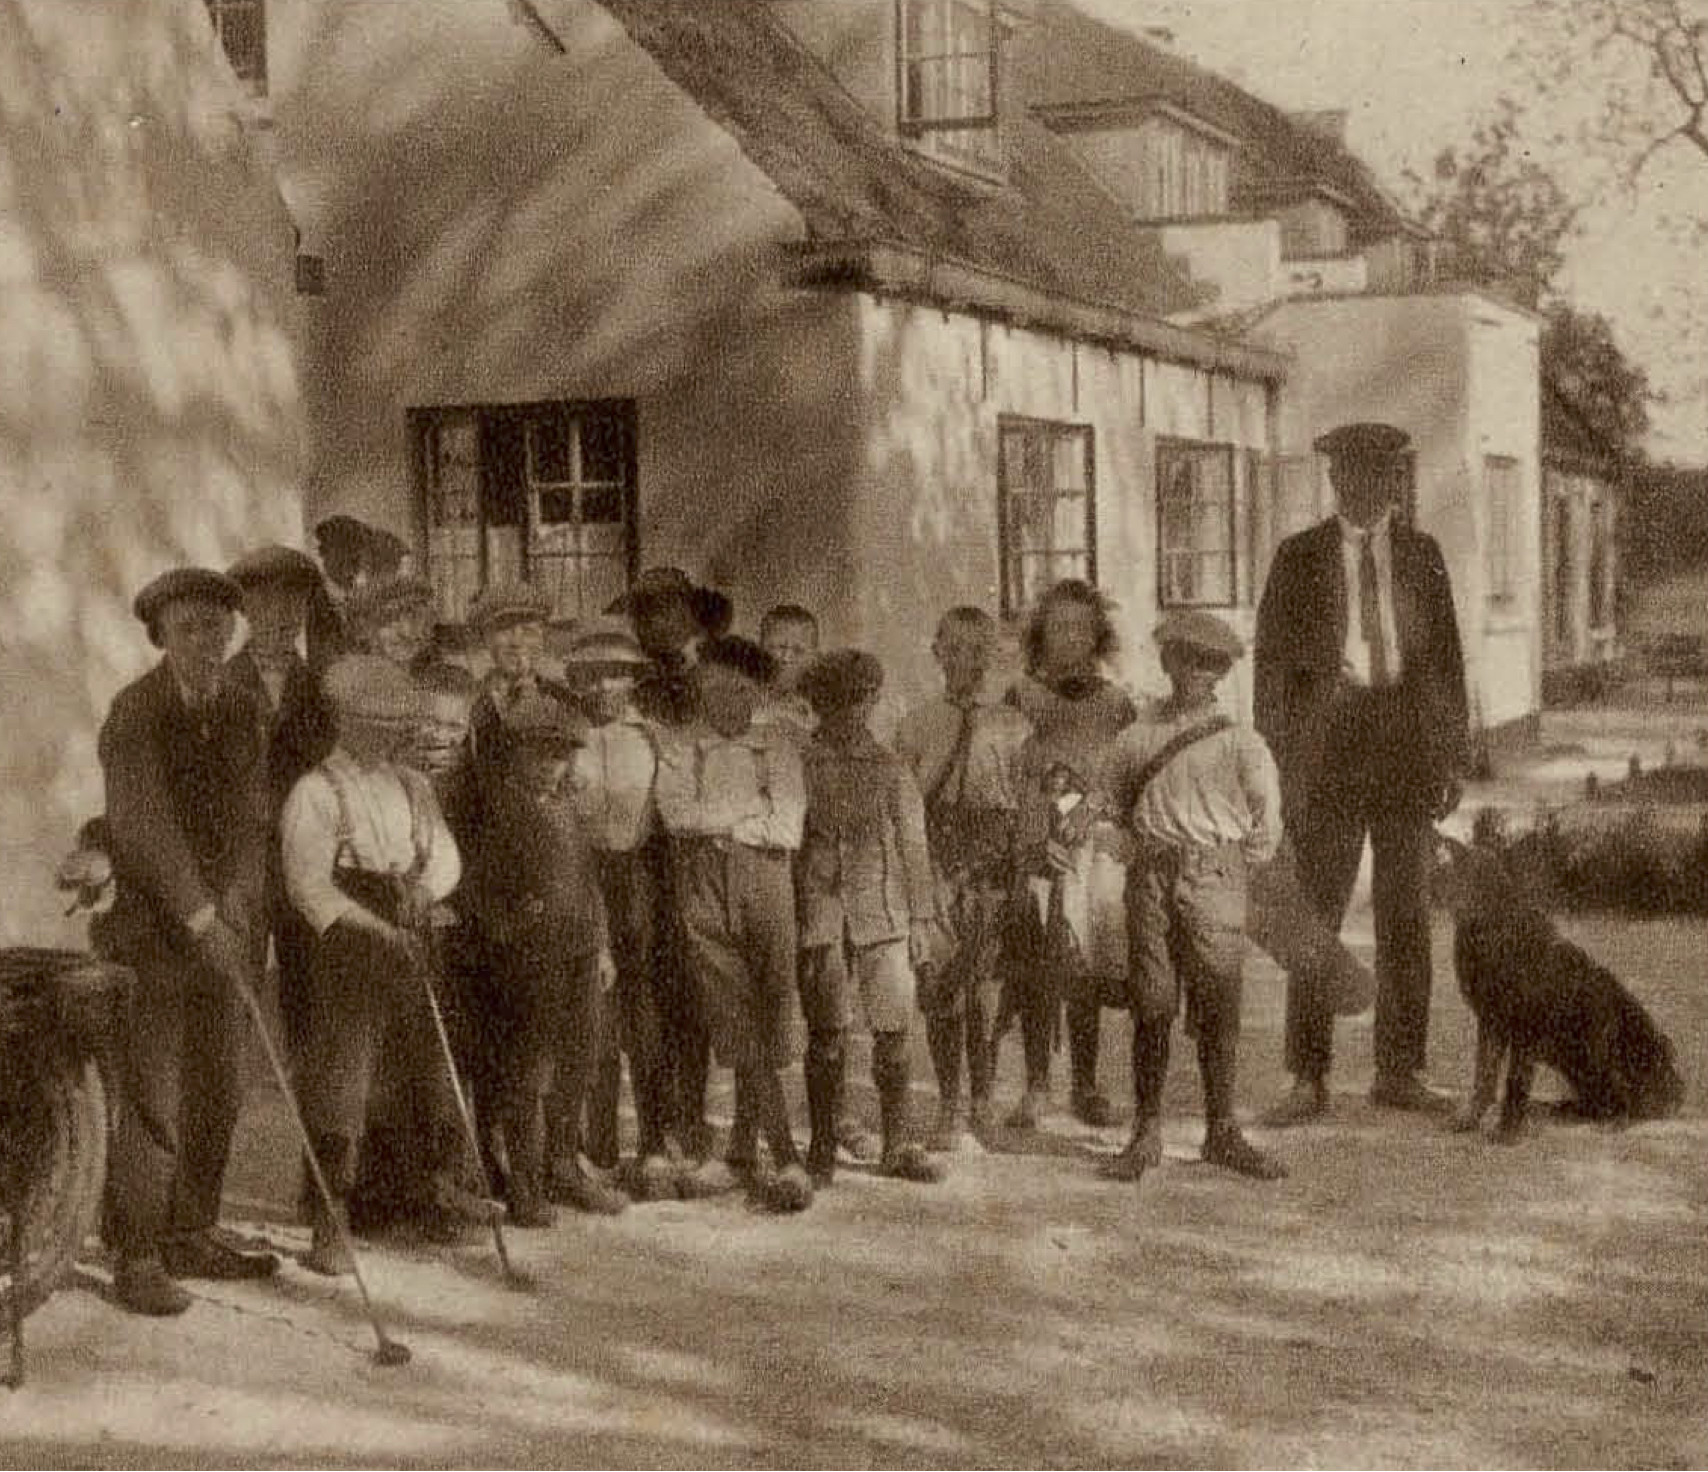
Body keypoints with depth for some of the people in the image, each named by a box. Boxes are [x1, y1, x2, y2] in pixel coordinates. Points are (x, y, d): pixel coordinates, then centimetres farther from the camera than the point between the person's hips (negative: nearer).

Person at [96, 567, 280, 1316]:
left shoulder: (243, 709, 8)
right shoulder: (134, 713, -9)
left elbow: (249, 818, 3)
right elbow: (147, 826, -17)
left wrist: (231, 909, -11)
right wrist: (199, 919, -22)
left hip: (223, 928, 6)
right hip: (151, 928, -6)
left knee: (218, 1093, 10)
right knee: (153, 1100, -6)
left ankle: (191, 1234, 22)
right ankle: (137, 1257, 1)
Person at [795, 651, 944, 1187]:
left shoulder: (890, 769, 11)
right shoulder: (798, 766, 6)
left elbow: (914, 848, 13)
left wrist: (924, 918, 8)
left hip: (885, 917, 2)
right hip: (819, 916, -1)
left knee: (893, 1032, 0)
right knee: (826, 1037, 0)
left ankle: (898, 1145, 10)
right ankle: (822, 1152, 9)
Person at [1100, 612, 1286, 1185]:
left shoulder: (1237, 740, 0)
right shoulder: (1139, 730, 6)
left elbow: (1267, 815, 8)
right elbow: (1112, 792, 21)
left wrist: (1238, 863, 7)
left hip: (1215, 876, -1)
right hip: (1152, 876, 1)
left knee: (1217, 1008, 1)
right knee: (1151, 1004, 2)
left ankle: (1222, 1132, 11)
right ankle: (1146, 1134, 8)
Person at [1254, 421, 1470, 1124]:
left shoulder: (1421, 555, 11)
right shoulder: (1298, 558, 4)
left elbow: (1446, 659, 12)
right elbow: (1272, 663, 2)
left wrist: (1454, 755, 7)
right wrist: (1278, 758, -6)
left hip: (1407, 749, 3)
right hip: (1328, 747, -2)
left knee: (1405, 915, 6)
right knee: (1315, 915, -5)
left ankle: (1399, 1071, 14)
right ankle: (1308, 1078, 1)